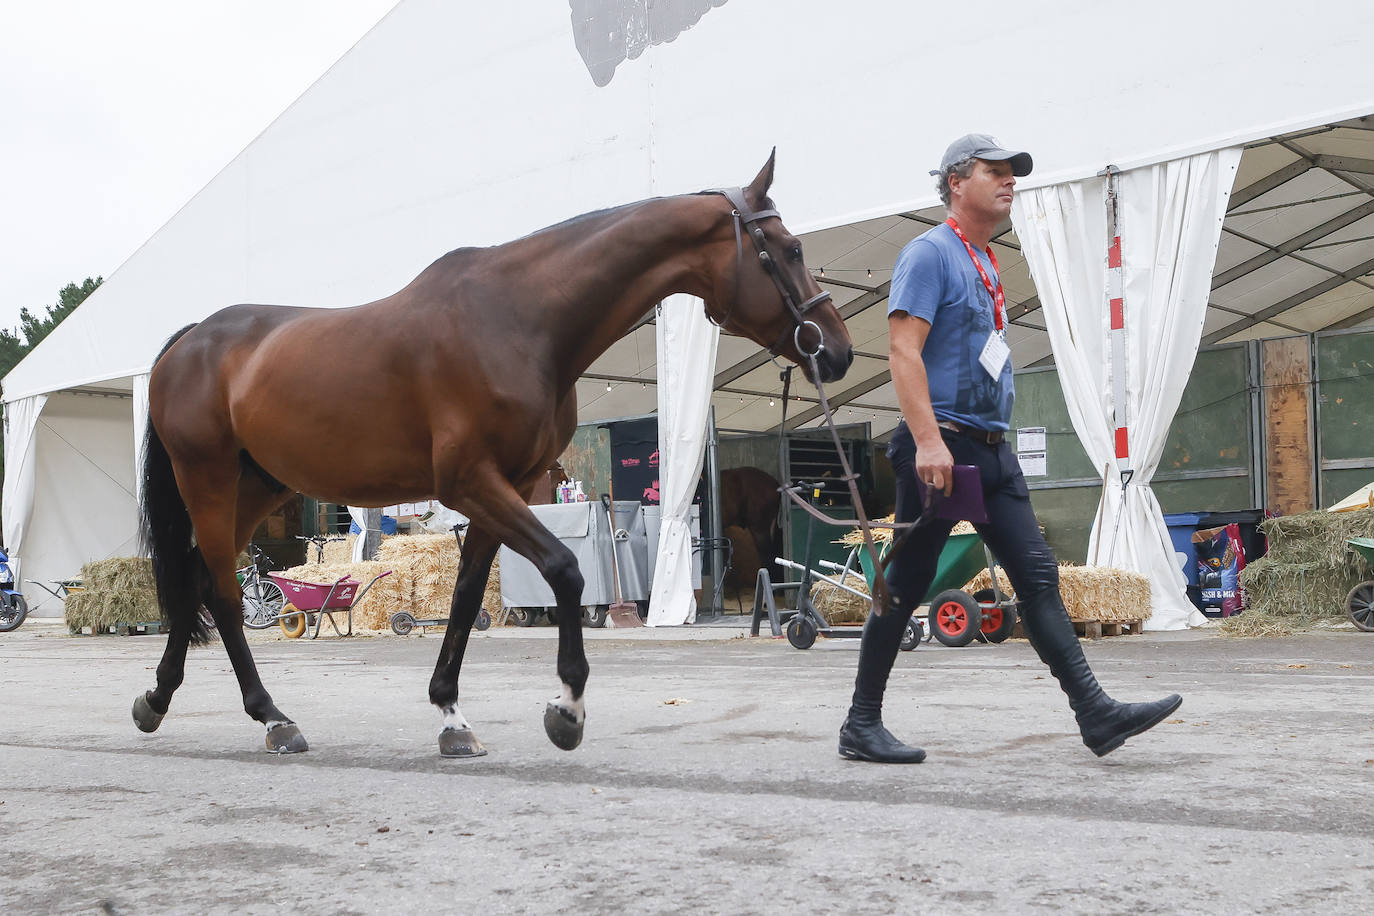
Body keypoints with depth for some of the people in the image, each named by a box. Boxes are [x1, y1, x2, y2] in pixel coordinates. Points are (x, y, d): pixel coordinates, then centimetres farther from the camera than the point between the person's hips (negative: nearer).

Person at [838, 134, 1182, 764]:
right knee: (905, 587, -2)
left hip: (992, 448, 9)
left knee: (1038, 576, 2)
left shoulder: (986, 262, 21)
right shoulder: (930, 253, -7)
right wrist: (928, 439, -27)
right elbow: (904, 351, -17)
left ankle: (1096, 713, 2)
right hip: (941, 446, -9)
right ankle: (861, 726, 8)